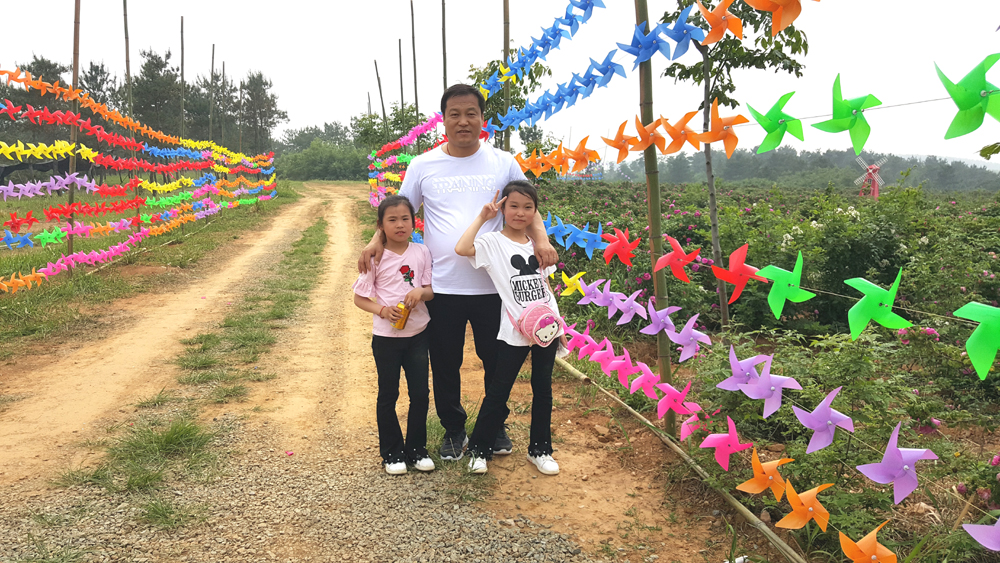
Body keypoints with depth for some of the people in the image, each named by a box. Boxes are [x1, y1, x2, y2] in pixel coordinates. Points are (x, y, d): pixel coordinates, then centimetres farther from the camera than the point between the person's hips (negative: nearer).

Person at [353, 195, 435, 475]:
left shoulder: (421, 252, 0)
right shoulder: (376, 257, -8)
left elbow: (432, 290, 4)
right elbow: (359, 297, -3)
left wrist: (420, 292, -18)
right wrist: (383, 310, -19)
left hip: (418, 334, 3)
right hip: (386, 337, -2)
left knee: (420, 393, 8)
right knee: (388, 395, 9)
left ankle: (416, 449, 25)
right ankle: (392, 453, 23)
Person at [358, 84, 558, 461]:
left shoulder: (503, 163, 4)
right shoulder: (423, 166, 3)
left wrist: (541, 239, -11)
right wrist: (377, 241, -9)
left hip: (494, 286, 0)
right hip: (442, 288, 0)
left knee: (498, 362, 13)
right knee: (445, 366, 11)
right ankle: (454, 429, 31)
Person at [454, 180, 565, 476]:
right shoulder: (493, 242, -5)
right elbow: (462, 248, -25)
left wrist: (560, 325, 12)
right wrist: (482, 217, -14)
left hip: (546, 328, 5)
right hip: (513, 332, -4)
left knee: (543, 390, 12)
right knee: (499, 392, 3)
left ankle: (539, 449, 28)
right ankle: (478, 449, 20)